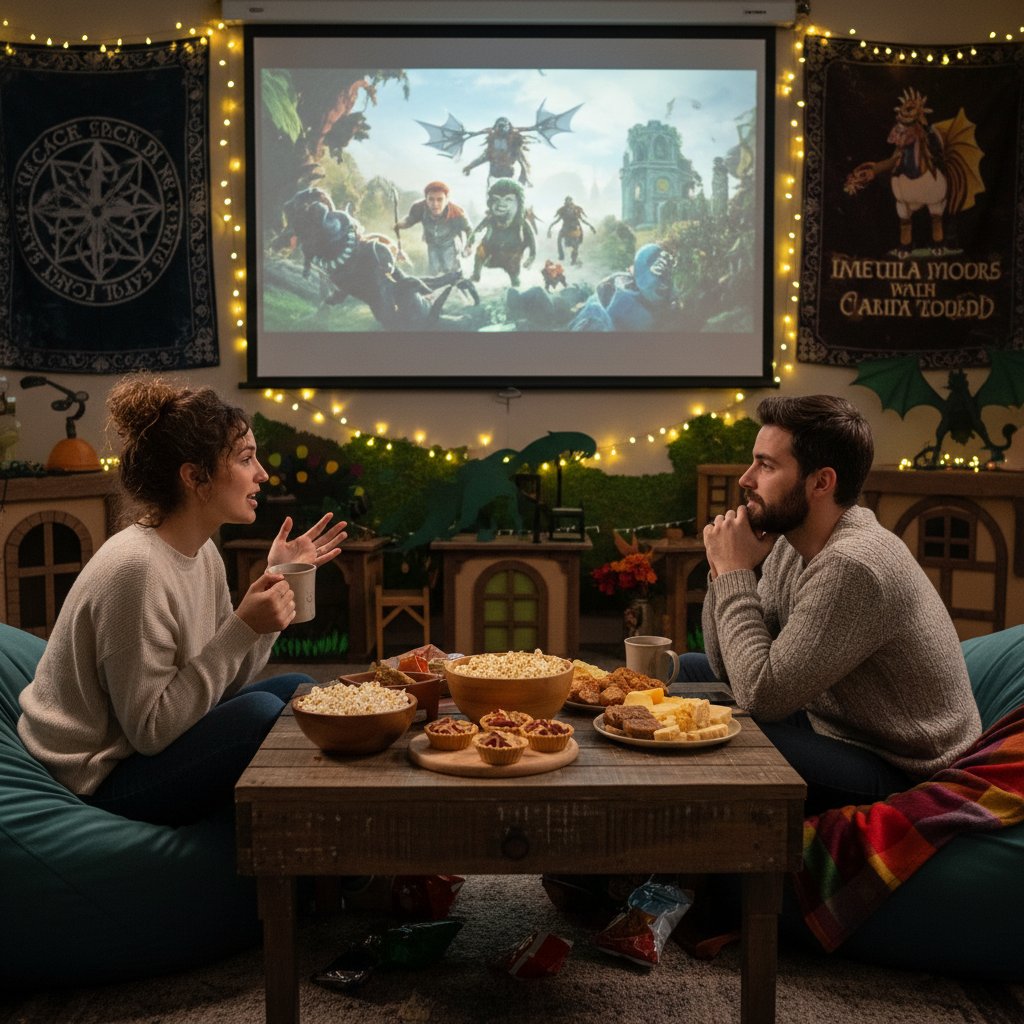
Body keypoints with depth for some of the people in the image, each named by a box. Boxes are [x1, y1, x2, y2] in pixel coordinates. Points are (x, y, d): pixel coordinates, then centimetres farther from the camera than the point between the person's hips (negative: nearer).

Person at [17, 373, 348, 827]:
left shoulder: (202, 552, 1)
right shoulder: (136, 567, -27)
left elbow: (224, 683, 0)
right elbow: (151, 732, -25)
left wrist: (276, 581, -4)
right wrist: (242, 630, -29)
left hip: (147, 745, 9)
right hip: (103, 778, -9)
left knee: (298, 691, 2)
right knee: (264, 712, -24)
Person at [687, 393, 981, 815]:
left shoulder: (852, 567, -29)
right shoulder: (790, 542, -1)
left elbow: (761, 694, -30)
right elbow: (729, 667, 2)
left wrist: (736, 573, -22)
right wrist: (726, 572, -14)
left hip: (900, 774, -9)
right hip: (828, 723, 9)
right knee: (689, 670, 11)